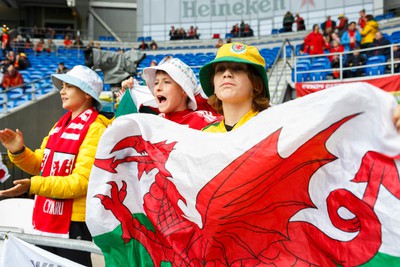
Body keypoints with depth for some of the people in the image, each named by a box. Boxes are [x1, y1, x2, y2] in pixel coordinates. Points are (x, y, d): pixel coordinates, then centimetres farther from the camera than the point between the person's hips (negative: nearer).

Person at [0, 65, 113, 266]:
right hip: (47, 218, 8)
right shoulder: (61, 123, 9)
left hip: (73, 221, -8)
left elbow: (81, 181, -22)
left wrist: (33, 186, -28)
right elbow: (42, 164, 13)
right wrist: (19, 152, -5)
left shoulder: (95, 129, -15)